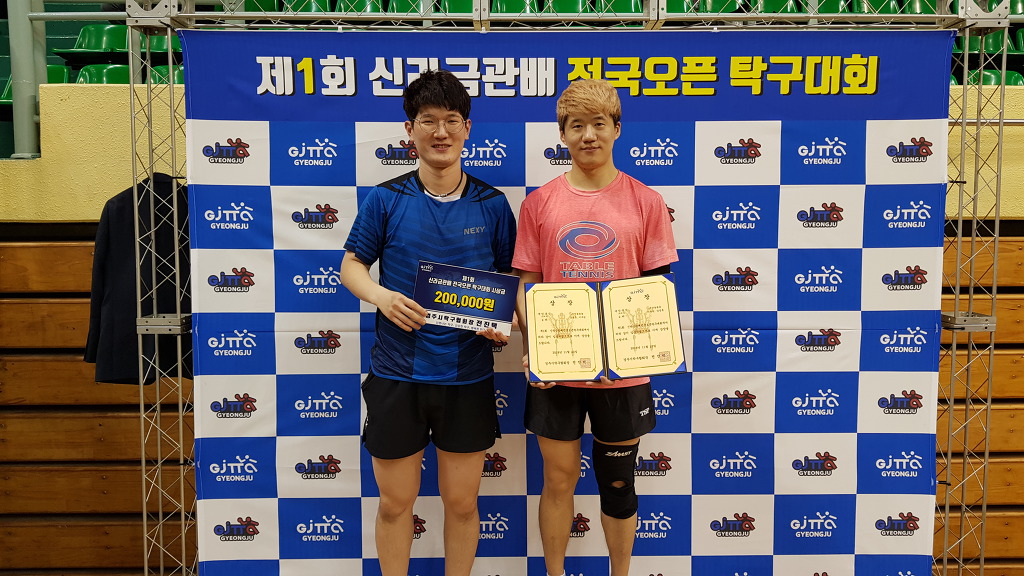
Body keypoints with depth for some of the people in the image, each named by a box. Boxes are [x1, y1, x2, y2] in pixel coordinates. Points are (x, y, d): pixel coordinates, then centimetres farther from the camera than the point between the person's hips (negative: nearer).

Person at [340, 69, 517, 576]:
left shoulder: (492, 204, 2)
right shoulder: (385, 200, -2)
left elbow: (511, 278, 9)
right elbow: (351, 265, 4)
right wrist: (380, 295, -16)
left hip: (468, 376, 1)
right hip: (397, 375, -1)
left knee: (461, 502, 13)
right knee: (395, 501, 12)